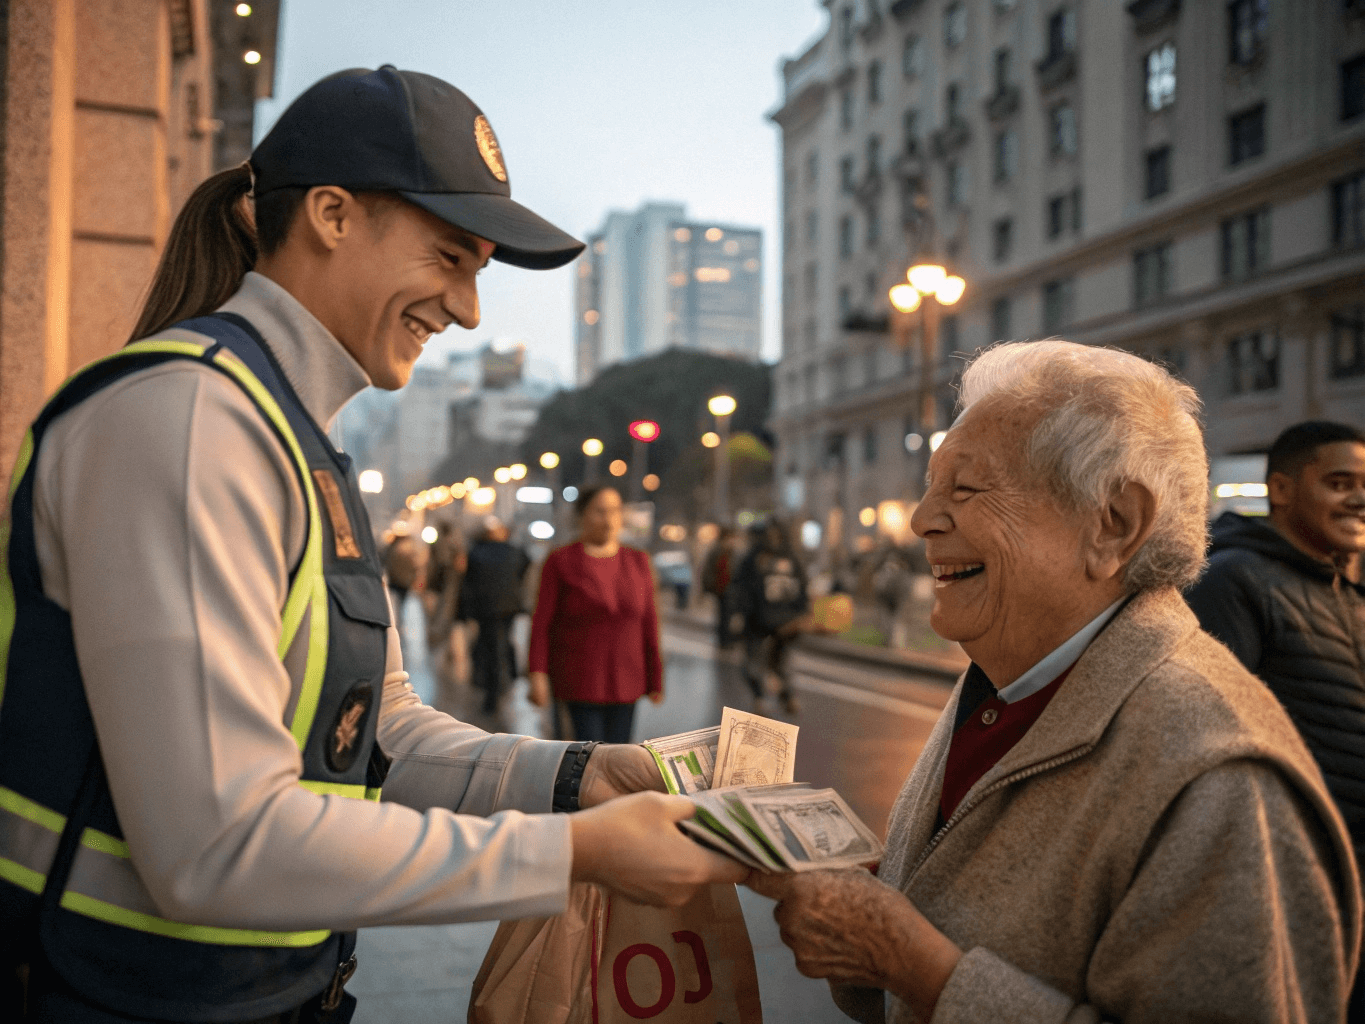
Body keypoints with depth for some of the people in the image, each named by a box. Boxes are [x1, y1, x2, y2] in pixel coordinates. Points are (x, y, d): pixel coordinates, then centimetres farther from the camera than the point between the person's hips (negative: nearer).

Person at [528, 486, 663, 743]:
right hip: (579, 682, -3)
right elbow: (542, 622, -2)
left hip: (625, 681, 3)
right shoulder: (560, 561, -1)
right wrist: (538, 674, -10)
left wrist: (655, 679, 9)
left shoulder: (638, 562, 9)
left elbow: (649, 623, 10)